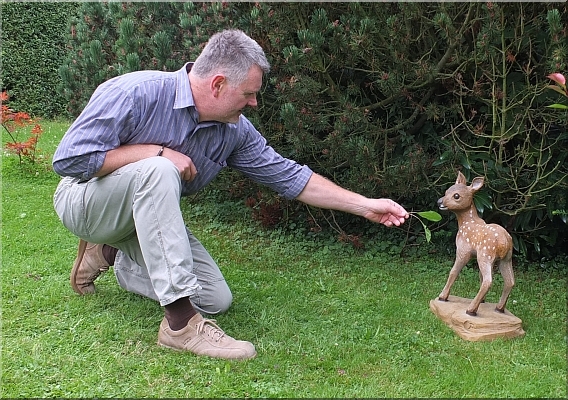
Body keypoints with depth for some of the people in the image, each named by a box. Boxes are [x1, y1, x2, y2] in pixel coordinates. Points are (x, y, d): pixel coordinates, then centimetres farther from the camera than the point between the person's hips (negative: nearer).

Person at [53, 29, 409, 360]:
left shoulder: (235, 131, -10)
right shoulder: (136, 93, -27)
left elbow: (288, 175, -4)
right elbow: (69, 159, -28)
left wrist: (366, 205, -5)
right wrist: (157, 152, -29)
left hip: (145, 217, 6)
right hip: (87, 202, -5)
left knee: (216, 299, -4)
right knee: (158, 170, -37)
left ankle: (116, 257, 16)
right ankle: (181, 322, -33)